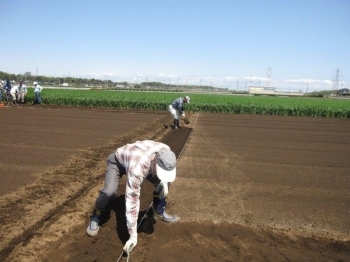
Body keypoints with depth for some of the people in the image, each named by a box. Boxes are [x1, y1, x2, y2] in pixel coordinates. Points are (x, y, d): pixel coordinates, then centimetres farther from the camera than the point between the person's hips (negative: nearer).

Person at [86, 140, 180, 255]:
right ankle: (96, 216, 2)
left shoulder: (165, 151, -30)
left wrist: (164, 182, -19)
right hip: (117, 161, -5)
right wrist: (133, 235, -37)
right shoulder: (137, 168, -47)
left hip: (136, 157, 6)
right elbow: (132, 200, -42)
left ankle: (159, 211, 17)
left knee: (163, 181, -5)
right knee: (109, 191, -29)